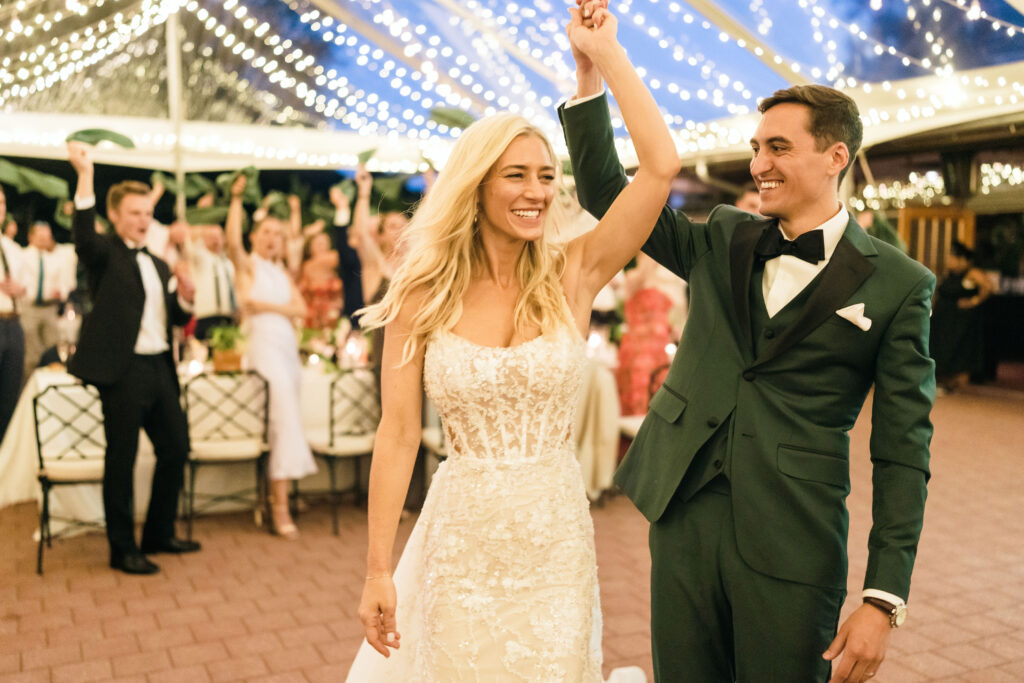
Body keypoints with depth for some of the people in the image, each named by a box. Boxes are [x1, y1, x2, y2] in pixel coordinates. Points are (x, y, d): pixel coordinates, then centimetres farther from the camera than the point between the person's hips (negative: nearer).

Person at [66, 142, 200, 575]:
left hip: (160, 368, 7)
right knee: (121, 459, 1)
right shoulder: (104, 254, -1)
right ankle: (123, 550, 13)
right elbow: (82, 235, -25)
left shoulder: (157, 264, 19)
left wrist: (184, 298, -1)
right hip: (122, 370, -7)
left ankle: (159, 534, 29)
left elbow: (174, 318, 22)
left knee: (176, 448, 13)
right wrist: (84, 177, -34)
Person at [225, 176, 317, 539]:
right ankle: (280, 505, -16)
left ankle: (276, 492, 6)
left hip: (289, 345, 6)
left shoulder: (283, 274, 23)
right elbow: (233, 241, -15)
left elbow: (301, 308, 9)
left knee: (287, 416, 0)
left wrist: (269, 306, -4)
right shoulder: (248, 265, 7)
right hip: (262, 343, -6)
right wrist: (236, 198, -16)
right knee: (284, 416, -17)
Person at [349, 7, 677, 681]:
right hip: (461, 539, -1)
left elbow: (661, 165, -12)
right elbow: (398, 434, -6)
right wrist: (378, 570, -7)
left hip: (555, 539, 1)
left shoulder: (572, 276, -4)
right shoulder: (423, 295, -6)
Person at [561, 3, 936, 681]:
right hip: (684, 519, 4)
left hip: (790, 546, -3)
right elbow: (607, 194, 8)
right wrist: (591, 70, -3)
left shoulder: (897, 284, -4)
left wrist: (884, 601, -10)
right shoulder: (723, 240, 7)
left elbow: (903, 453, -6)